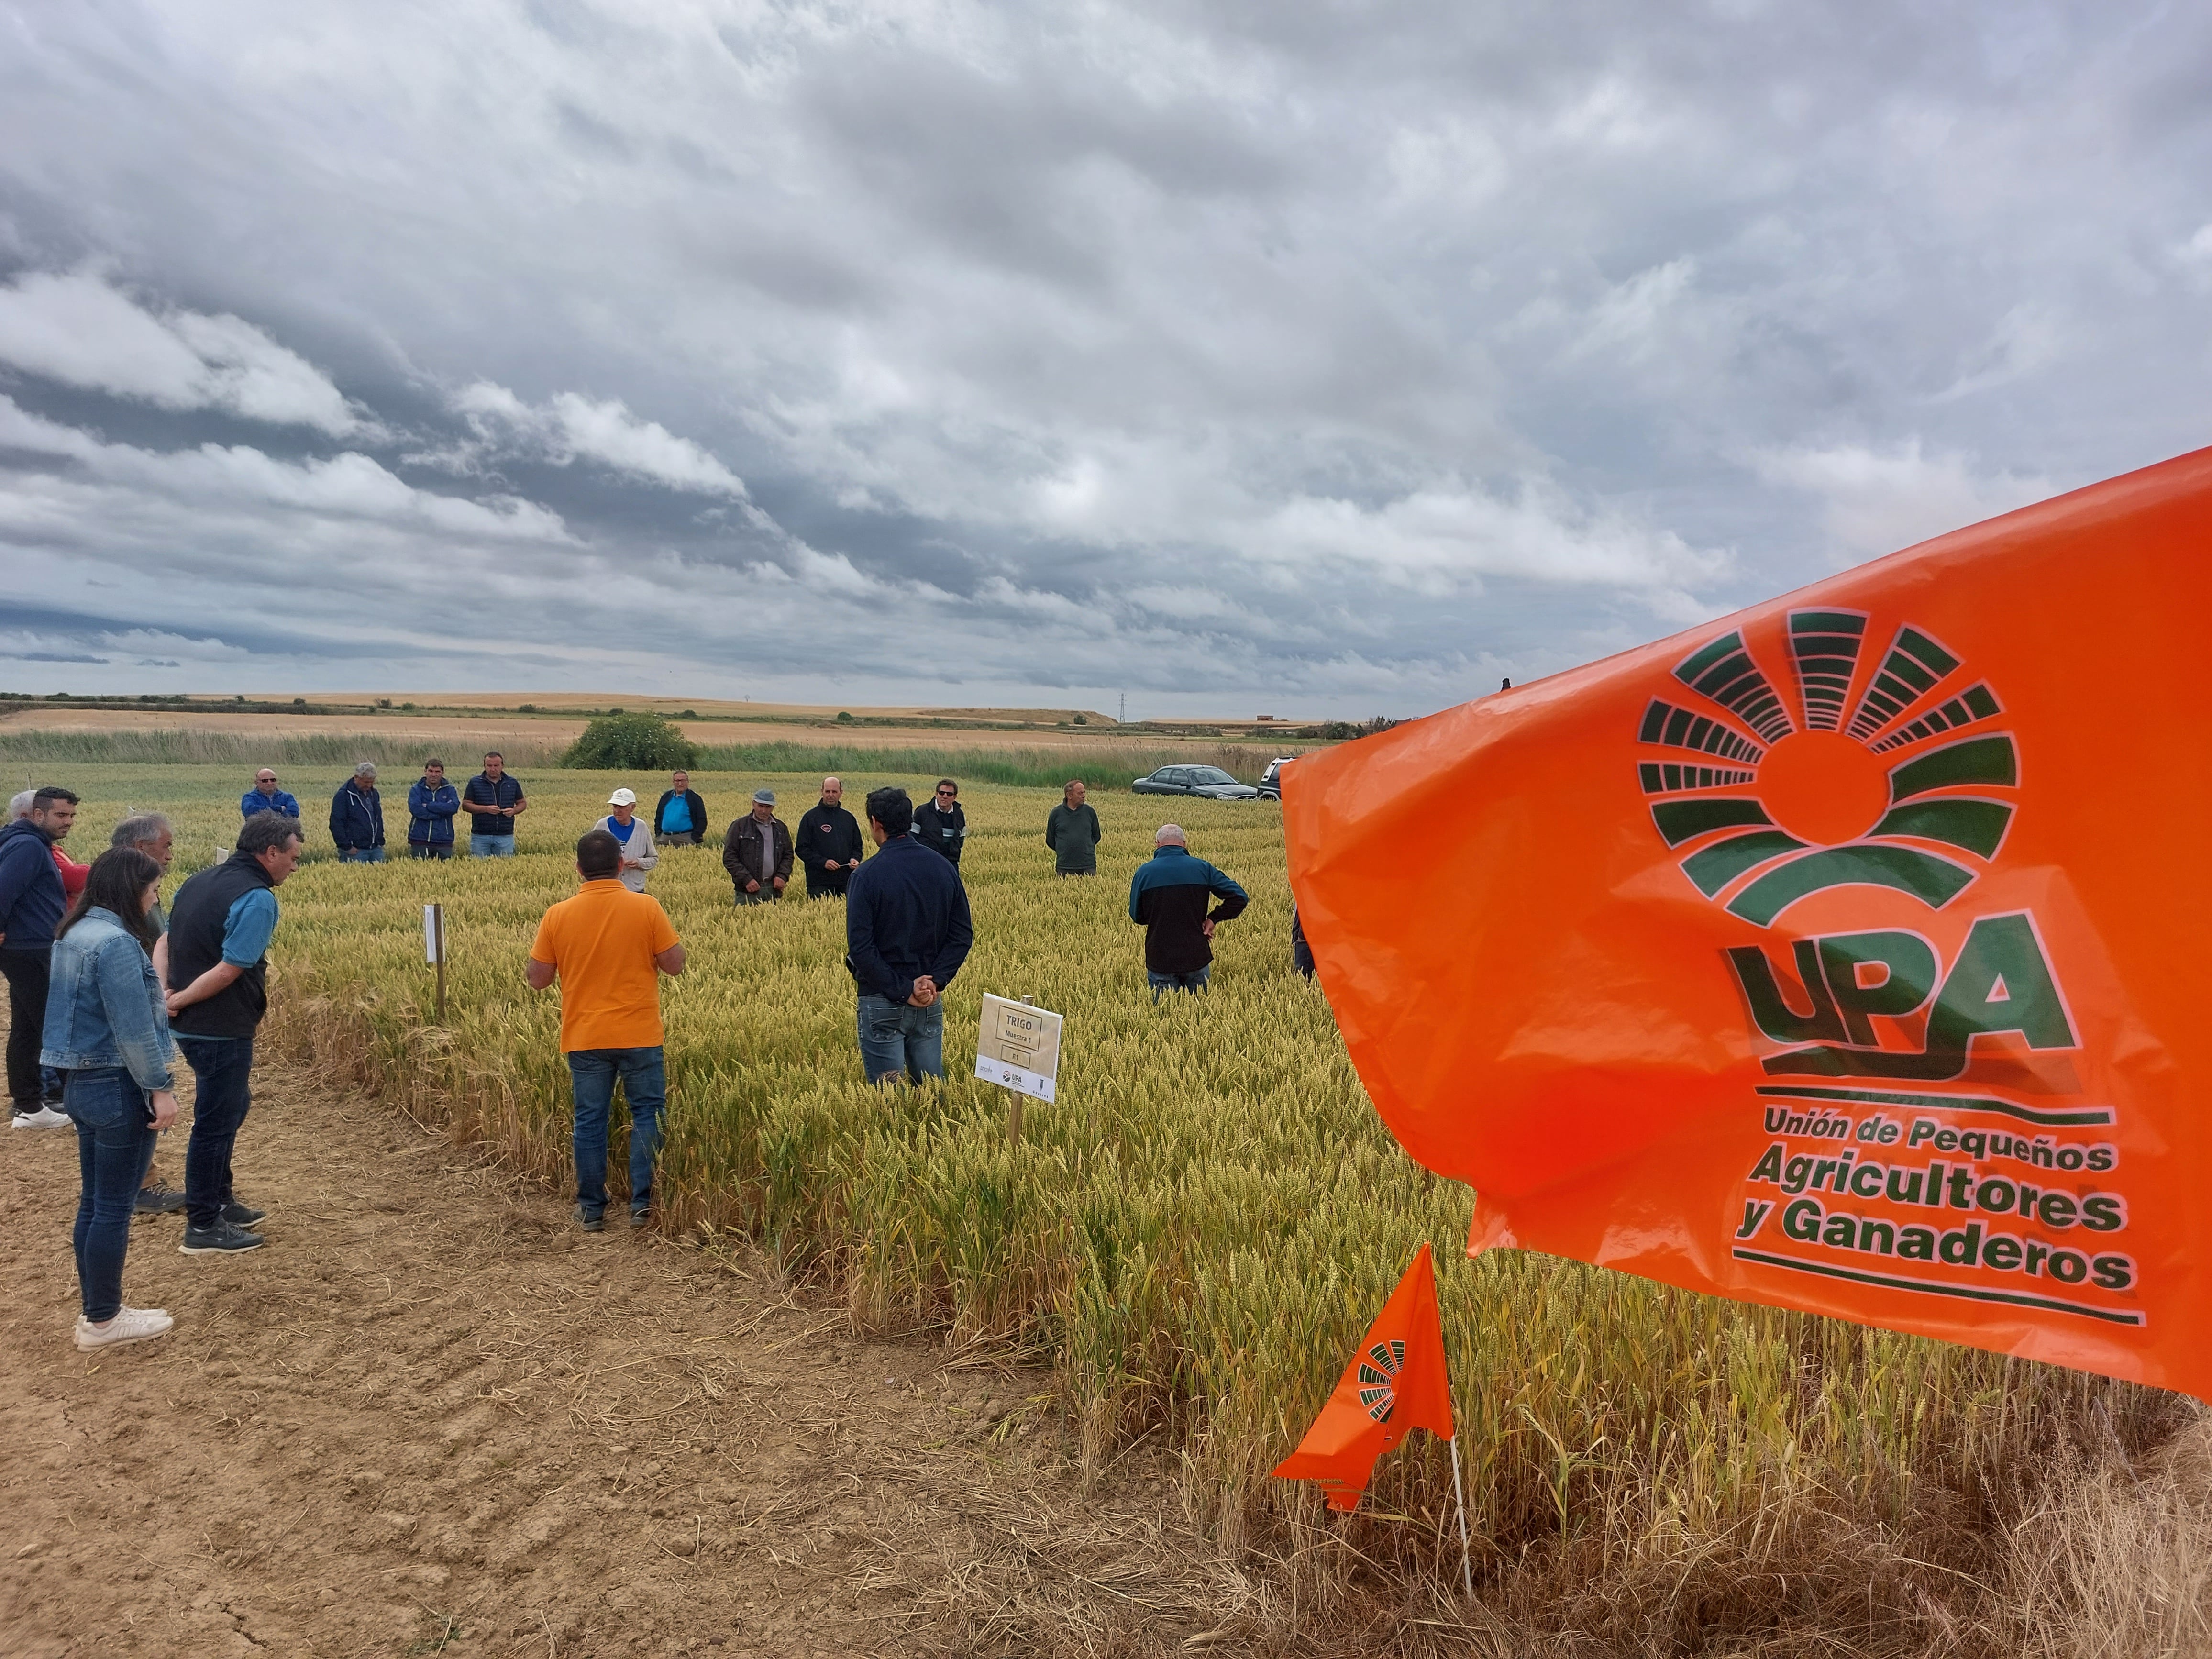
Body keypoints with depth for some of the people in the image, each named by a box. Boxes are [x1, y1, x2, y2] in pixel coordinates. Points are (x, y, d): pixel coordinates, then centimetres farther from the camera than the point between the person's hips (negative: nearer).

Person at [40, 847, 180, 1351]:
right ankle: (102, 1322, 13)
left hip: (83, 1083, 10)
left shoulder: (75, 933, 9)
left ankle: (94, 1310, 27)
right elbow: (132, 1027, -22)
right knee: (113, 1207, 2)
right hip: (118, 1088, -10)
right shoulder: (116, 941, -21)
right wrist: (160, 1087, -16)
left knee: (94, 1204, 17)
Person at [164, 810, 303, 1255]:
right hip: (220, 1030, -9)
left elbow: (166, 943, 10)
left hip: (193, 1024, 9)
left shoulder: (200, 882, 10)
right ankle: (202, 1227, 14)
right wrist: (178, 1001, -13)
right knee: (216, 1122, 3)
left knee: (232, 1105, 23)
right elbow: (228, 971, -24)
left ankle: (220, 1200, 35)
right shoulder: (257, 899, -19)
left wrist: (165, 993, -2)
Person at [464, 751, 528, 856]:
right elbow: (465, 805, 2)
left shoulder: (513, 783, 8)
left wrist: (514, 811, -8)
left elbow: (522, 803, 15)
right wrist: (486, 809, -13)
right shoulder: (475, 783, 3)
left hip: (505, 836, 1)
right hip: (480, 836, -1)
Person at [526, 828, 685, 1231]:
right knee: (647, 1114, 11)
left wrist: (530, 961, 22)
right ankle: (643, 1202, 11)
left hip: (584, 1039, 2)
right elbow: (674, 965, -6)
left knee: (589, 1120, 11)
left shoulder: (558, 915, -5)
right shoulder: (646, 908, -11)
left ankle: (592, 1208, 19)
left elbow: (538, 979, 1)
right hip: (638, 1035, -2)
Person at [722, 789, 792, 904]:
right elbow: (729, 857, -2)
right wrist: (746, 879, -11)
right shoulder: (740, 826, 1)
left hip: (773, 888, 4)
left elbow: (788, 855, 18)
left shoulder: (780, 828, 14)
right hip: (748, 890, -4)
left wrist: (782, 876, 0)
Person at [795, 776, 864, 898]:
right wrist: (823, 862, -16)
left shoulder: (848, 818, 14)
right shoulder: (811, 817, 1)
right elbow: (802, 849, -3)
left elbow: (857, 846, 21)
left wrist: (855, 859, -1)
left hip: (846, 881, 4)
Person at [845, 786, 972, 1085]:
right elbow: (962, 936, 1)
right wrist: (936, 981, -6)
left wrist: (902, 990, -14)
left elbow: (860, 947, -18)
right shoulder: (945, 870, 2)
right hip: (932, 1003, 5)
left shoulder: (867, 876, -13)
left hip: (882, 1003, -5)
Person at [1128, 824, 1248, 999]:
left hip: (1160, 960, -1)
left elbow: (1137, 917, 7)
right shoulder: (1202, 868, -1)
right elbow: (1239, 897, -3)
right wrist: (1213, 918, 5)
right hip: (1197, 957, 1)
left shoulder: (1144, 872, -4)